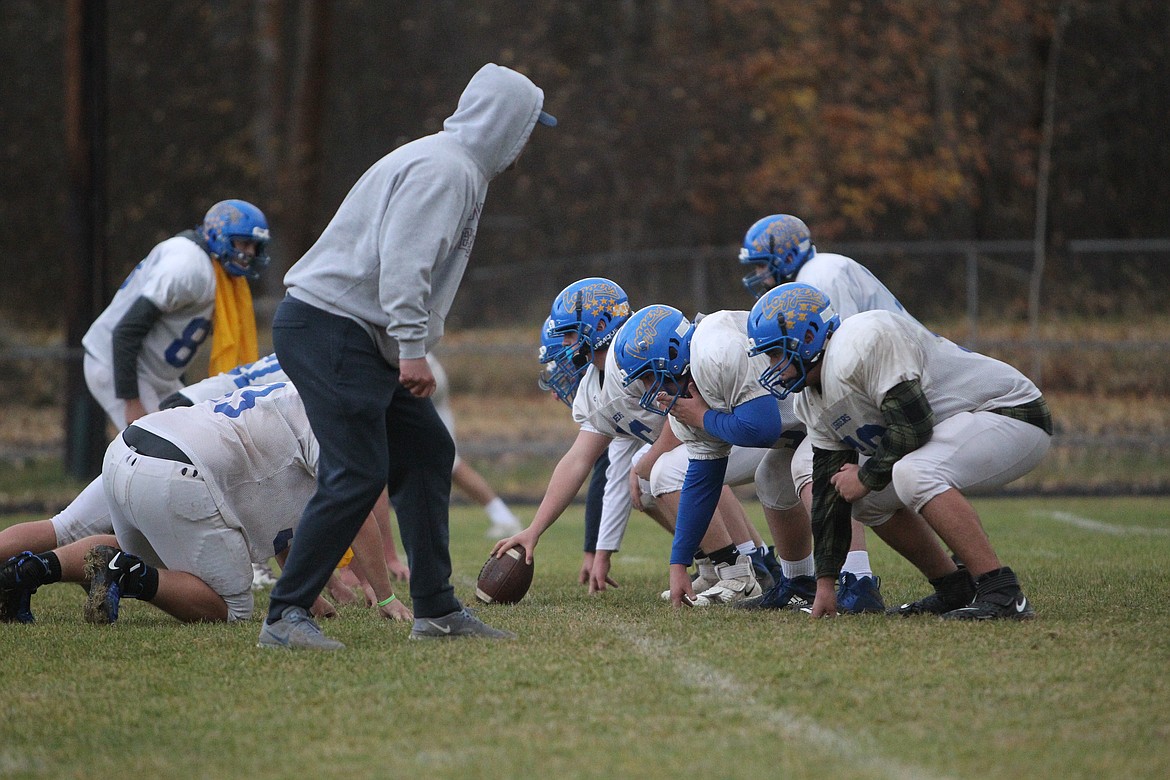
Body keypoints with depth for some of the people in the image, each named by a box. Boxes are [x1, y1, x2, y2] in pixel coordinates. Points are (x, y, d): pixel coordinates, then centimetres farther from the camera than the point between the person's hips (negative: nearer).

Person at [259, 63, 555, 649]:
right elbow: (401, 262, -24)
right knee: (358, 474, -15)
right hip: (329, 329, -11)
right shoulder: (443, 169, -14)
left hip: (361, 337, 11)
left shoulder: (460, 169, 20)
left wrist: (410, 349, 14)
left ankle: (436, 611, 16)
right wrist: (412, 349, -26)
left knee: (427, 452, 12)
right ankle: (284, 617, -12)